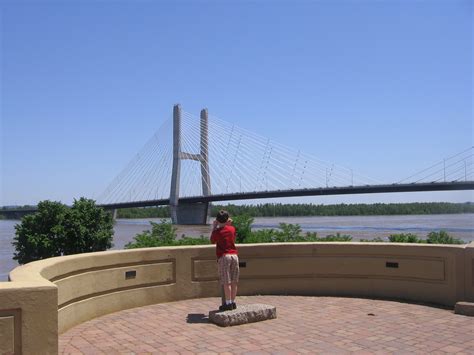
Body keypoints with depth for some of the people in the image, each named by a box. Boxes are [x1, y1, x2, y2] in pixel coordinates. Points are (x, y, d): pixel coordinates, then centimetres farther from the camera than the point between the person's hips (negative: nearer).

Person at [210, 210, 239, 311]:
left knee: (226, 282, -2)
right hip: (234, 255, 4)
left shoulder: (217, 231, -7)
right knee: (234, 282, 9)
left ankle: (228, 303, 0)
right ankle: (233, 302, 15)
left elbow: (212, 241, 12)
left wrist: (214, 227, 15)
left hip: (223, 257, -4)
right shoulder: (232, 229, 5)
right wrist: (229, 224, 21)